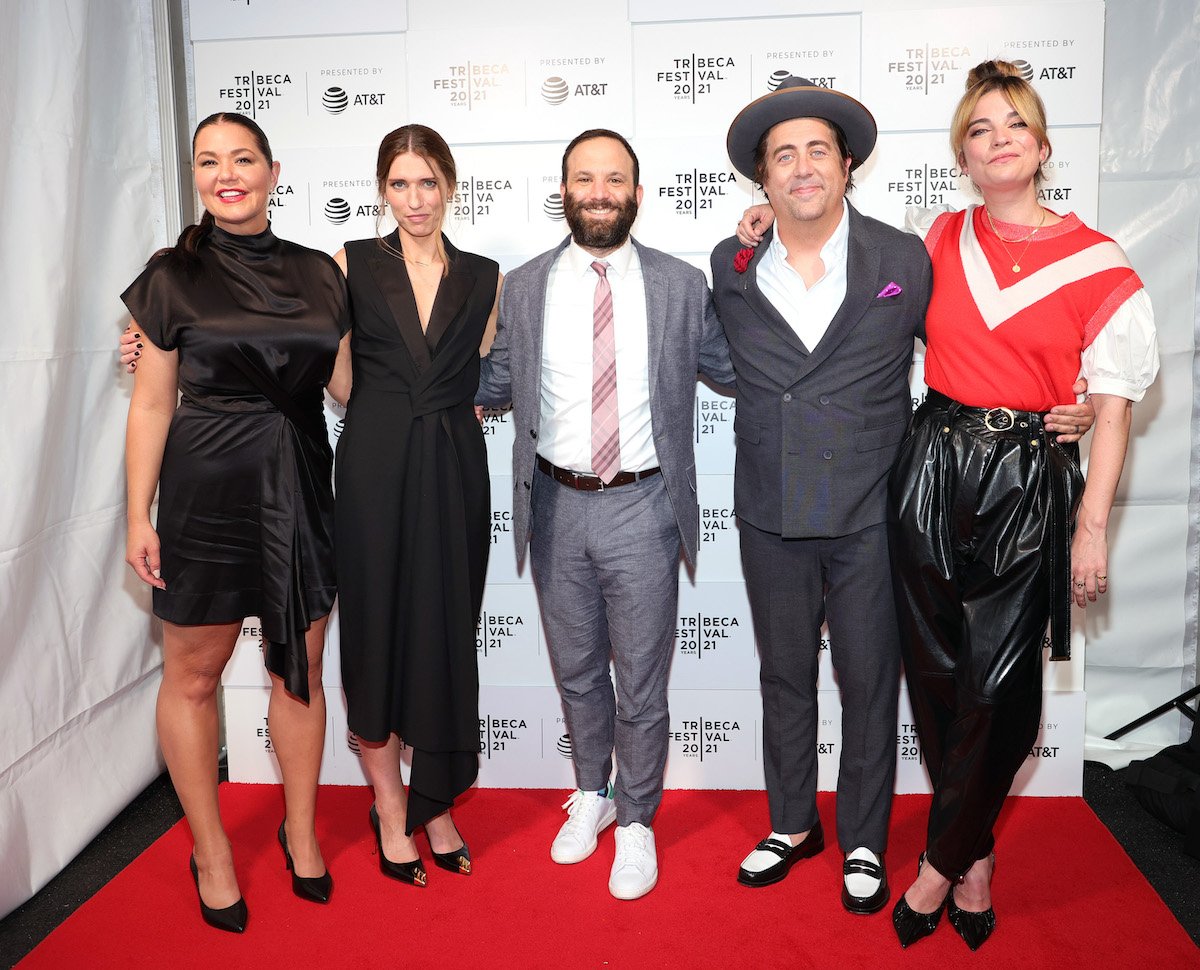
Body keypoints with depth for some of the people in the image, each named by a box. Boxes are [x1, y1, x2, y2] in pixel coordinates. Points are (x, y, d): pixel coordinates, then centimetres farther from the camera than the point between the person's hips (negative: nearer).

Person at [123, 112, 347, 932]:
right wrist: (140, 518, -3)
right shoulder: (172, 277, -2)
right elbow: (153, 405, -1)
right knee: (193, 676, 8)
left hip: (302, 489, 3)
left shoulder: (318, 273, 6)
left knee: (300, 668, 13)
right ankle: (211, 852, 29)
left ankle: (301, 833, 33)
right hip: (209, 493, -2)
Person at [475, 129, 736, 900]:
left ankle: (636, 821, 30)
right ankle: (593, 793, 42)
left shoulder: (682, 284, 1)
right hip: (556, 504, 2)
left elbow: (734, 370, 3)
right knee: (576, 670, 18)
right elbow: (497, 384, 10)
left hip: (641, 506, -2)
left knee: (641, 681, 8)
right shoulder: (525, 286, 4)